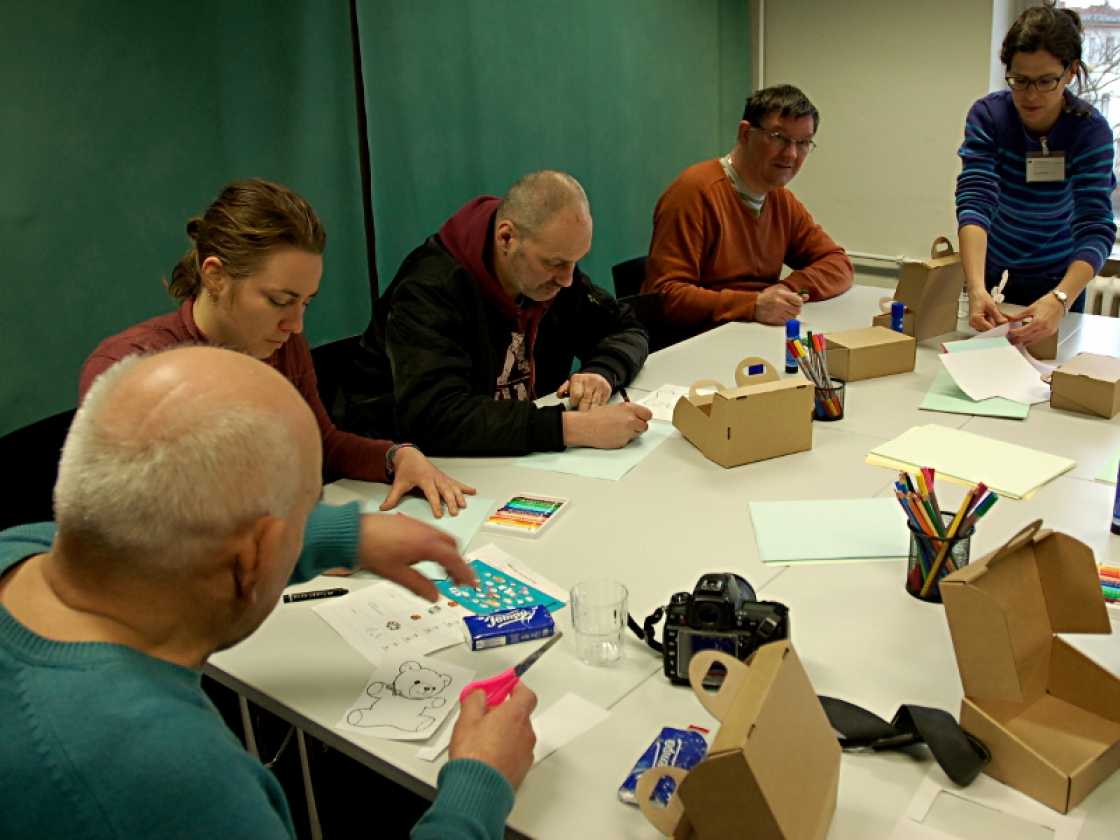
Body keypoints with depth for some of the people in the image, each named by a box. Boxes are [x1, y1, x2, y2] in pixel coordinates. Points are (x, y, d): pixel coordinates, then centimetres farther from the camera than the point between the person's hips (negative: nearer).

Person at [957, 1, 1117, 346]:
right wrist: (976, 288, -50)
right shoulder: (987, 116, -21)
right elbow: (975, 201, -32)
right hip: (994, 274, 1)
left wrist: (1059, 300, -51)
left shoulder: (1091, 130, -23)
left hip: (1058, 281, -1)